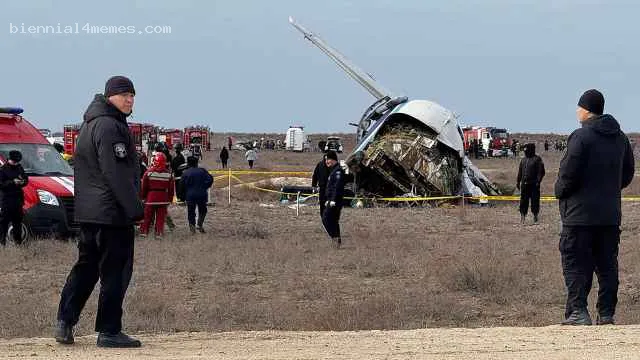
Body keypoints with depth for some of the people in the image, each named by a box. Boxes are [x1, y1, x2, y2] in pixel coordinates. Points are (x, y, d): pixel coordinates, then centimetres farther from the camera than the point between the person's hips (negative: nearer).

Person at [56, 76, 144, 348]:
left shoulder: (89, 125, 18)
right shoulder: (109, 126, -14)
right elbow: (116, 173, -20)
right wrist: (134, 208, -19)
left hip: (87, 211, 10)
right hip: (112, 211, -10)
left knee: (86, 266, 16)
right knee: (115, 271, -4)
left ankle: (65, 323, 14)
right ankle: (109, 331, -2)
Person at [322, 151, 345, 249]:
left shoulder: (338, 171, -14)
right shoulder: (333, 170, 19)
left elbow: (337, 186, -23)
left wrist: (333, 200, -27)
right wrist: (328, 200, 26)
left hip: (335, 201, -11)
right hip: (331, 201, 11)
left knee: (326, 218, -15)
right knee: (334, 220, 13)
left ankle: (335, 237, -15)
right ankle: (337, 240, 16)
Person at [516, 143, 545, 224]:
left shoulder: (537, 159, -4)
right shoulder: (523, 160, 15)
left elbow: (541, 172, -8)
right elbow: (520, 172, 20)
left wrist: (538, 181, -15)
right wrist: (518, 181, 13)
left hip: (534, 184, -5)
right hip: (524, 184, 5)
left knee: (535, 201, -1)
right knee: (523, 201, 6)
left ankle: (535, 216, 7)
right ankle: (523, 216, 11)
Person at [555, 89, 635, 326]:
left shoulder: (581, 136, -14)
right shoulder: (620, 137, 10)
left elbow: (568, 174, -16)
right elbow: (628, 173, 17)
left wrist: (560, 191, 2)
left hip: (580, 214, -7)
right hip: (610, 215, 7)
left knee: (576, 264, -2)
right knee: (607, 266, 10)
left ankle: (577, 311, -10)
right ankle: (606, 314, 10)